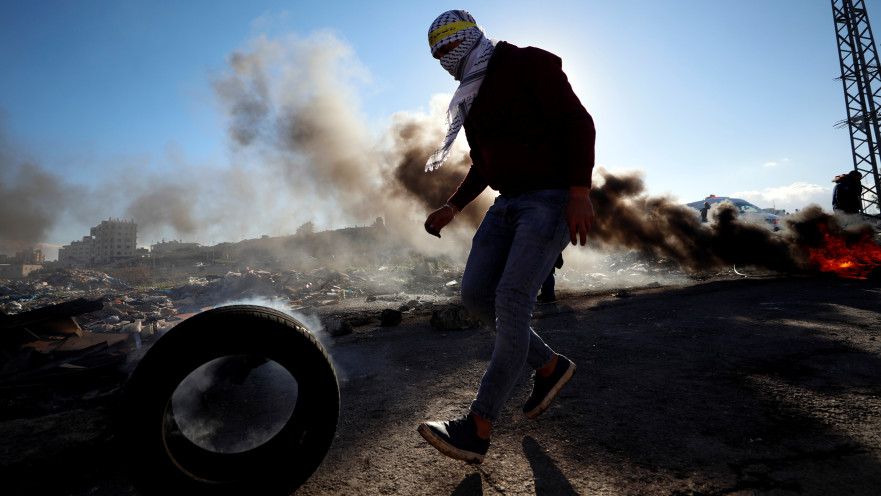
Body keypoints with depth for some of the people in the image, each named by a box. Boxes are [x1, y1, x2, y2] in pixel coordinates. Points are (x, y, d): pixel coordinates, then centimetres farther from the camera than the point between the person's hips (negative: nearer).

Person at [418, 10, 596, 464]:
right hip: (508, 202, 8)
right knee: (475, 293, -3)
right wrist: (452, 207, 13)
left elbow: (577, 121, -11)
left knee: (511, 299, -19)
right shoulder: (472, 100, 20)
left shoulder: (529, 64, -2)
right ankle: (549, 366, 15)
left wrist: (580, 192, -23)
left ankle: (477, 431, -14)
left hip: (553, 198, -8)